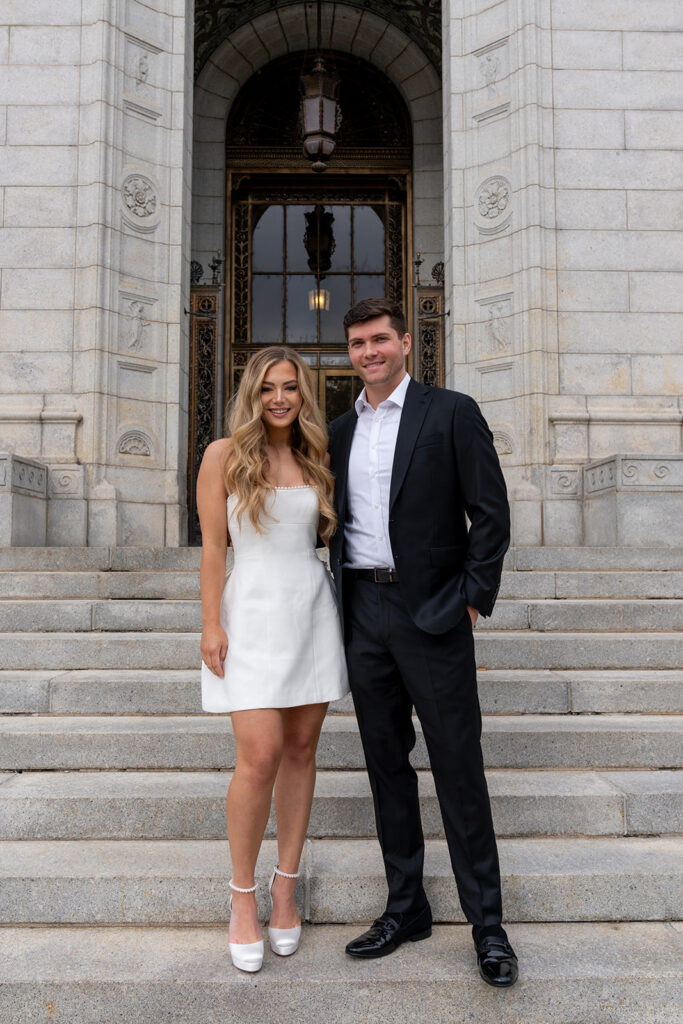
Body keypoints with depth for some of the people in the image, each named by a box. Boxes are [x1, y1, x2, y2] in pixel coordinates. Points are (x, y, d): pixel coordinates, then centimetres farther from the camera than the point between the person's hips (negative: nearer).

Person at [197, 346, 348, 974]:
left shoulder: (316, 460, 10)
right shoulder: (224, 456, 0)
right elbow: (213, 546, -3)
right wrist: (211, 624, -8)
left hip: (313, 610, 4)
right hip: (254, 614, -4)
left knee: (301, 750, 8)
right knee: (260, 757, -9)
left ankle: (286, 886, 22)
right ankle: (243, 895, 11)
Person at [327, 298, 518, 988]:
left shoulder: (451, 414, -2)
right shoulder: (340, 431, 14)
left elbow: (491, 512, -5)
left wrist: (473, 599, -8)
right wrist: (340, 604, 9)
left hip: (431, 612, -5)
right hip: (362, 613, 5)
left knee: (458, 767, 0)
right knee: (386, 763, 12)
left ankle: (486, 922, 15)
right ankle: (405, 908, 26)